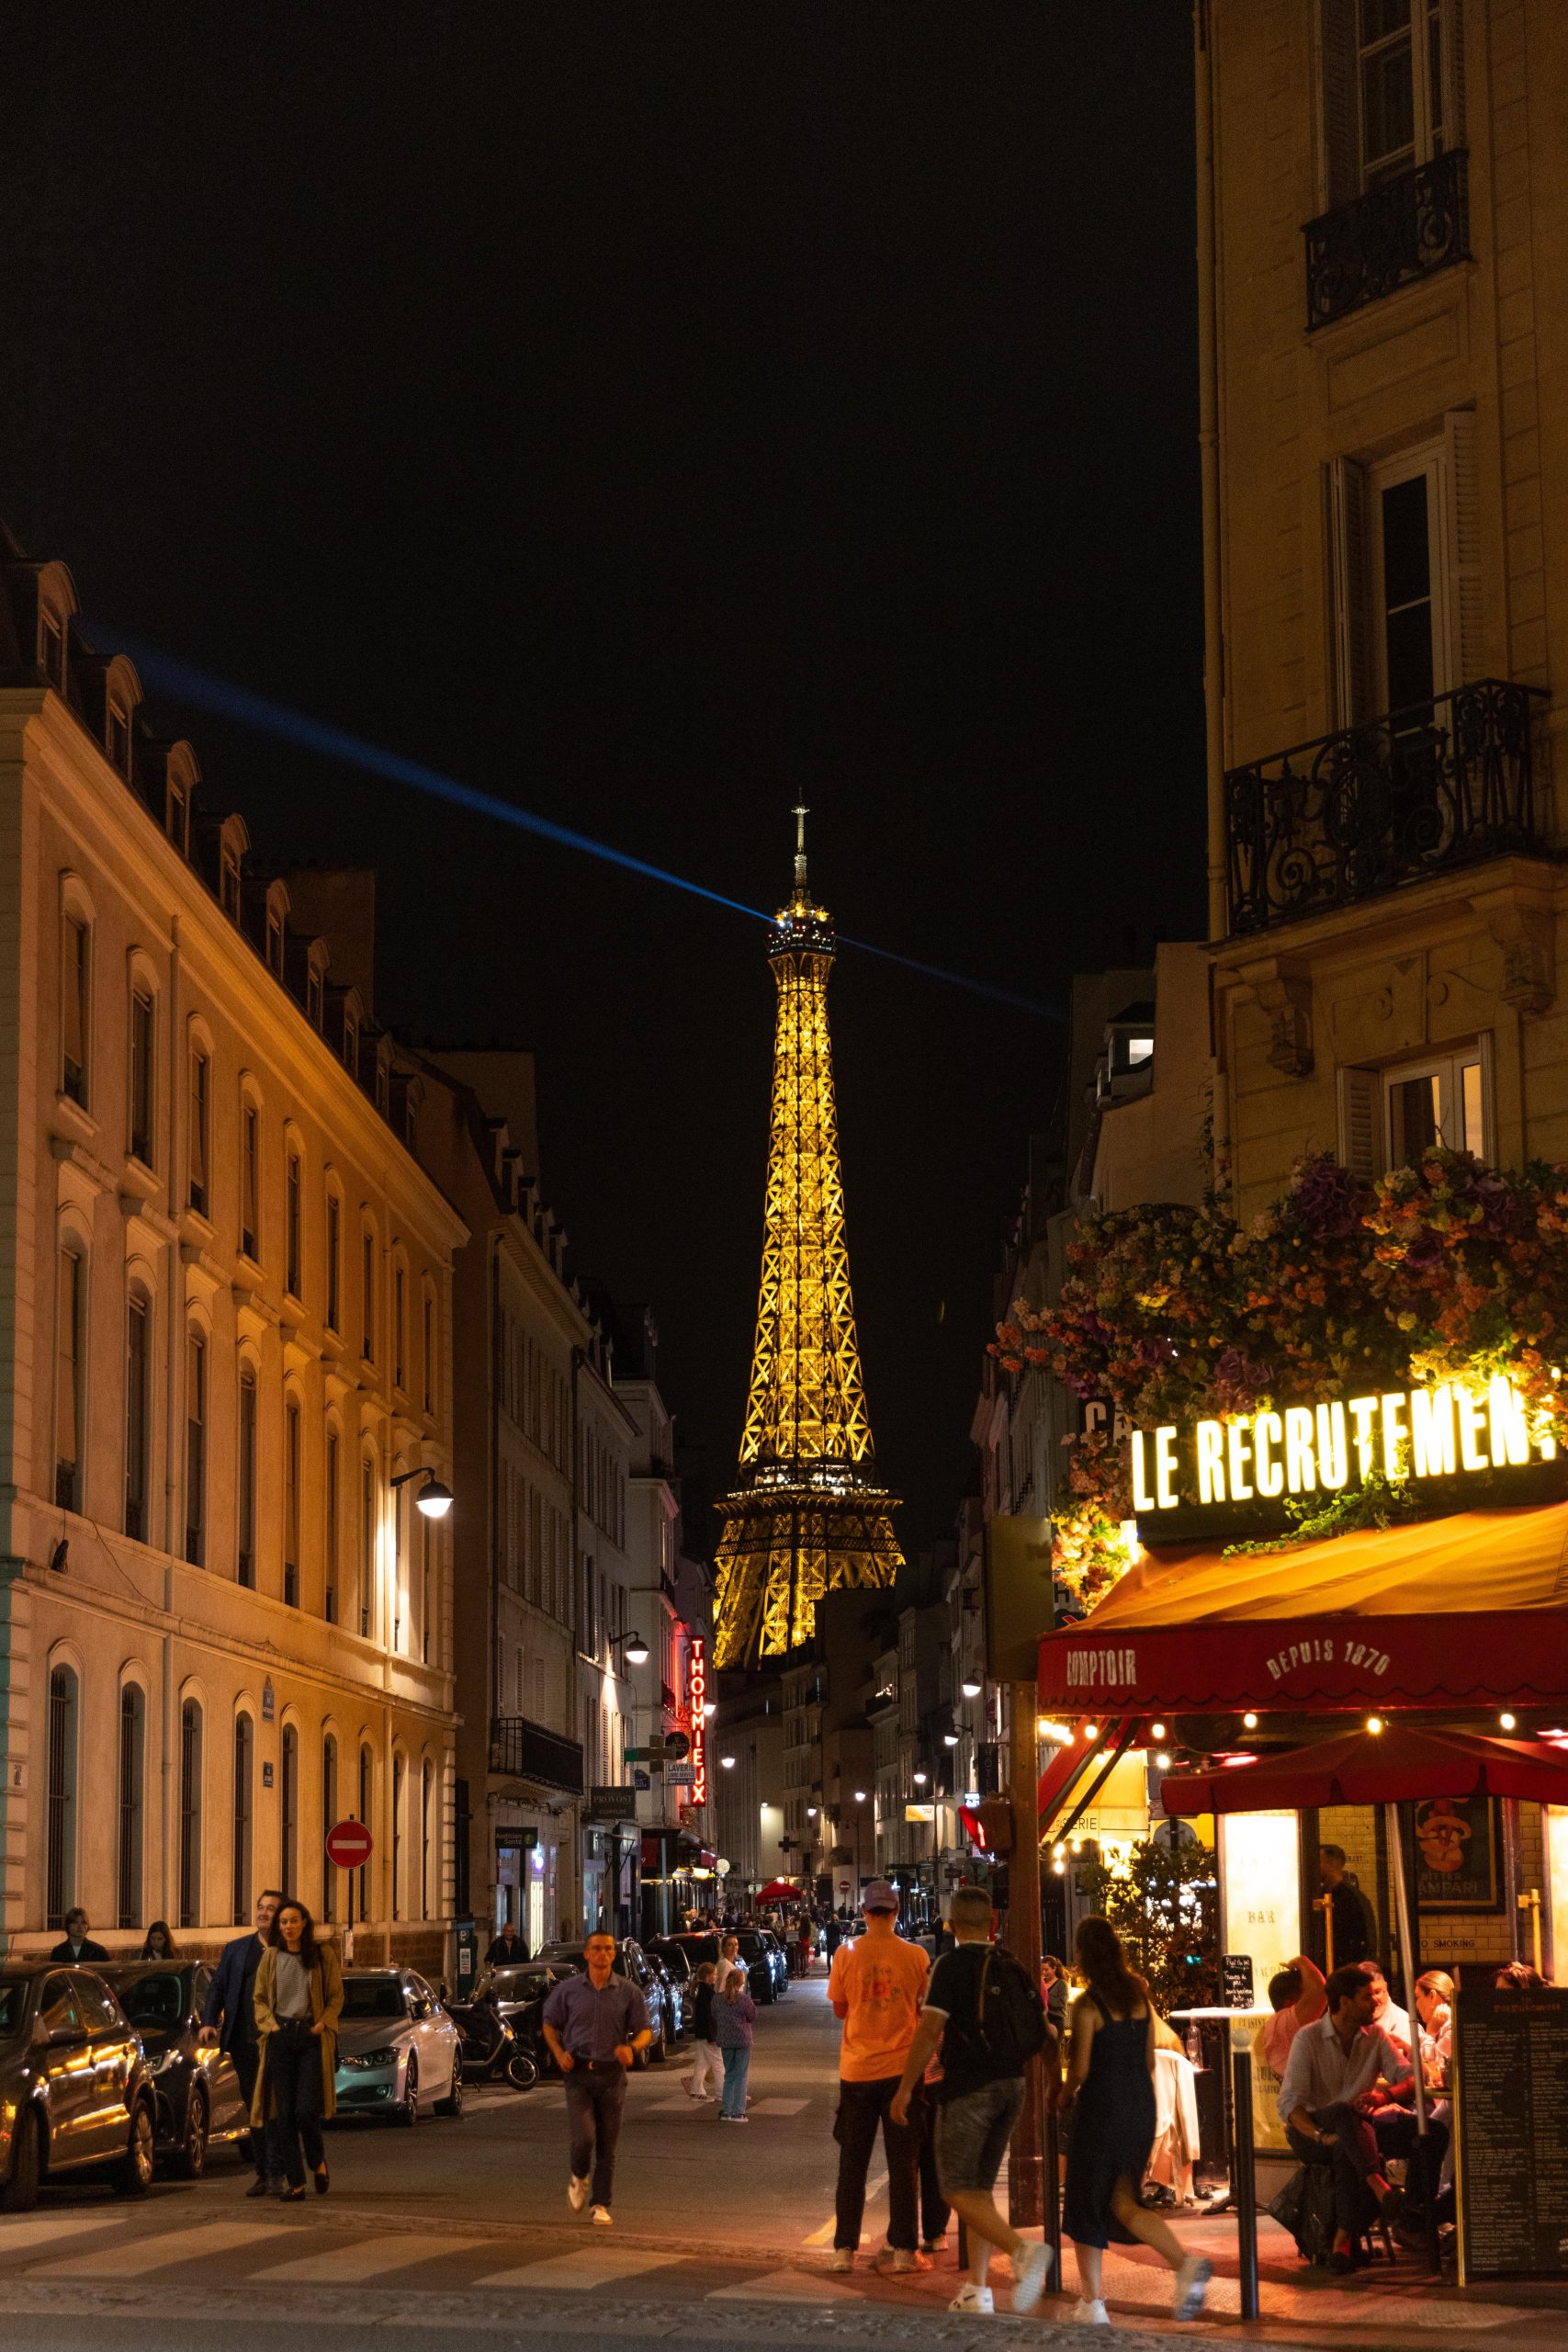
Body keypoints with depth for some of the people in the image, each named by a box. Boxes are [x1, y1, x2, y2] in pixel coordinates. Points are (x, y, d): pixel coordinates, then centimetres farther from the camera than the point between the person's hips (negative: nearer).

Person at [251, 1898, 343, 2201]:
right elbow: (260, 1998, 14)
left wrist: (322, 2024, -8)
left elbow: (336, 1997, 6)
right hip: (280, 2037, 2)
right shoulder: (271, 1957, 10)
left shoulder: (323, 1955, 4)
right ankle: (294, 2182, 3)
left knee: (306, 2110, -11)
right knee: (284, 2113, -1)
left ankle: (318, 2161, 17)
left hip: (311, 2037, -2)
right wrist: (270, 2024, -2)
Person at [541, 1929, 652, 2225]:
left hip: (612, 2074, 1)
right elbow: (550, 2024, 13)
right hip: (578, 2071, -1)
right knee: (583, 2137, -15)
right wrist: (558, 2052, -4)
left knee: (607, 2145, 4)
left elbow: (645, 2030, 6)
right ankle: (578, 2178, 16)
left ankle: (601, 2205, 16)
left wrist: (632, 2047, -15)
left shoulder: (628, 1991, 3)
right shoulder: (568, 1989, 2)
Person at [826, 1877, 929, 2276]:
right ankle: (903, 2250, 4)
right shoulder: (915, 1956, -4)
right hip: (902, 2066, -1)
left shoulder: (846, 1954, -3)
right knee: (902, 2162, 6)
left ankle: (845, 2250, 8)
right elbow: (927, 2008, 6)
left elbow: (839, 2010, 5)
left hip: (857, 2068, 1)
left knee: (852, 2163, 8)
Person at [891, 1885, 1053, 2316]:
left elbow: (929, 2030, -16)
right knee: (980, 2188, 15)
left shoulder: (951, 1965, -10)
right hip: (1010, 2085, 7)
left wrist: (905, 2088, -11)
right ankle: (976, 2290, 12)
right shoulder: (1009, 1965, 9)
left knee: (959, 2190, -5)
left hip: (968, 2088, -7)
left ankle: (1024, 2252, -26)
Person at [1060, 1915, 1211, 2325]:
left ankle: (1091, 2303, 12)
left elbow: (1081, 2067, -13)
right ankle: (1185, 2264, -10)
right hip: (1142, 2103, 6)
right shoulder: (1139, 1994, 6)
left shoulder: (1088, 2004, -12)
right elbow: (1149, 2058, 11)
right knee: (1122, 2201, 13)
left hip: (1102, 2104, -6)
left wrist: (1067, 2094, 7)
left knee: (1086, 2203, 9)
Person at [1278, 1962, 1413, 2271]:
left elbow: (1408, 2077, -4)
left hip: (1354, 2131, 3)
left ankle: (1344, 2241, -40)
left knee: (1345, 2150, -35)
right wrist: (1320, 2135, -31)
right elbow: (1289, 2102, -14)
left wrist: (1383, 2095, -27)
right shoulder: (1309, 2039, -6)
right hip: (1309, 2132, -3)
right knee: (1343, 2114, -37)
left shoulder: (1375, 2037, 8)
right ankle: (1381, 2188, -49)